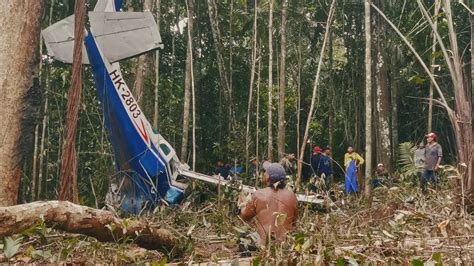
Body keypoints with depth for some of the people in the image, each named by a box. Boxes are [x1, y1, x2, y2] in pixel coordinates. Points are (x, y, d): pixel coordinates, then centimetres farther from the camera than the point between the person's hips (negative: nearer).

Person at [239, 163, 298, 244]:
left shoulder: (258, 195, -6)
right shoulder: (291, 196, -1)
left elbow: (244, 217, 10)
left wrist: (242, 204, 29)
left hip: (264, 242, -3)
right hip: (288, 242, 3)